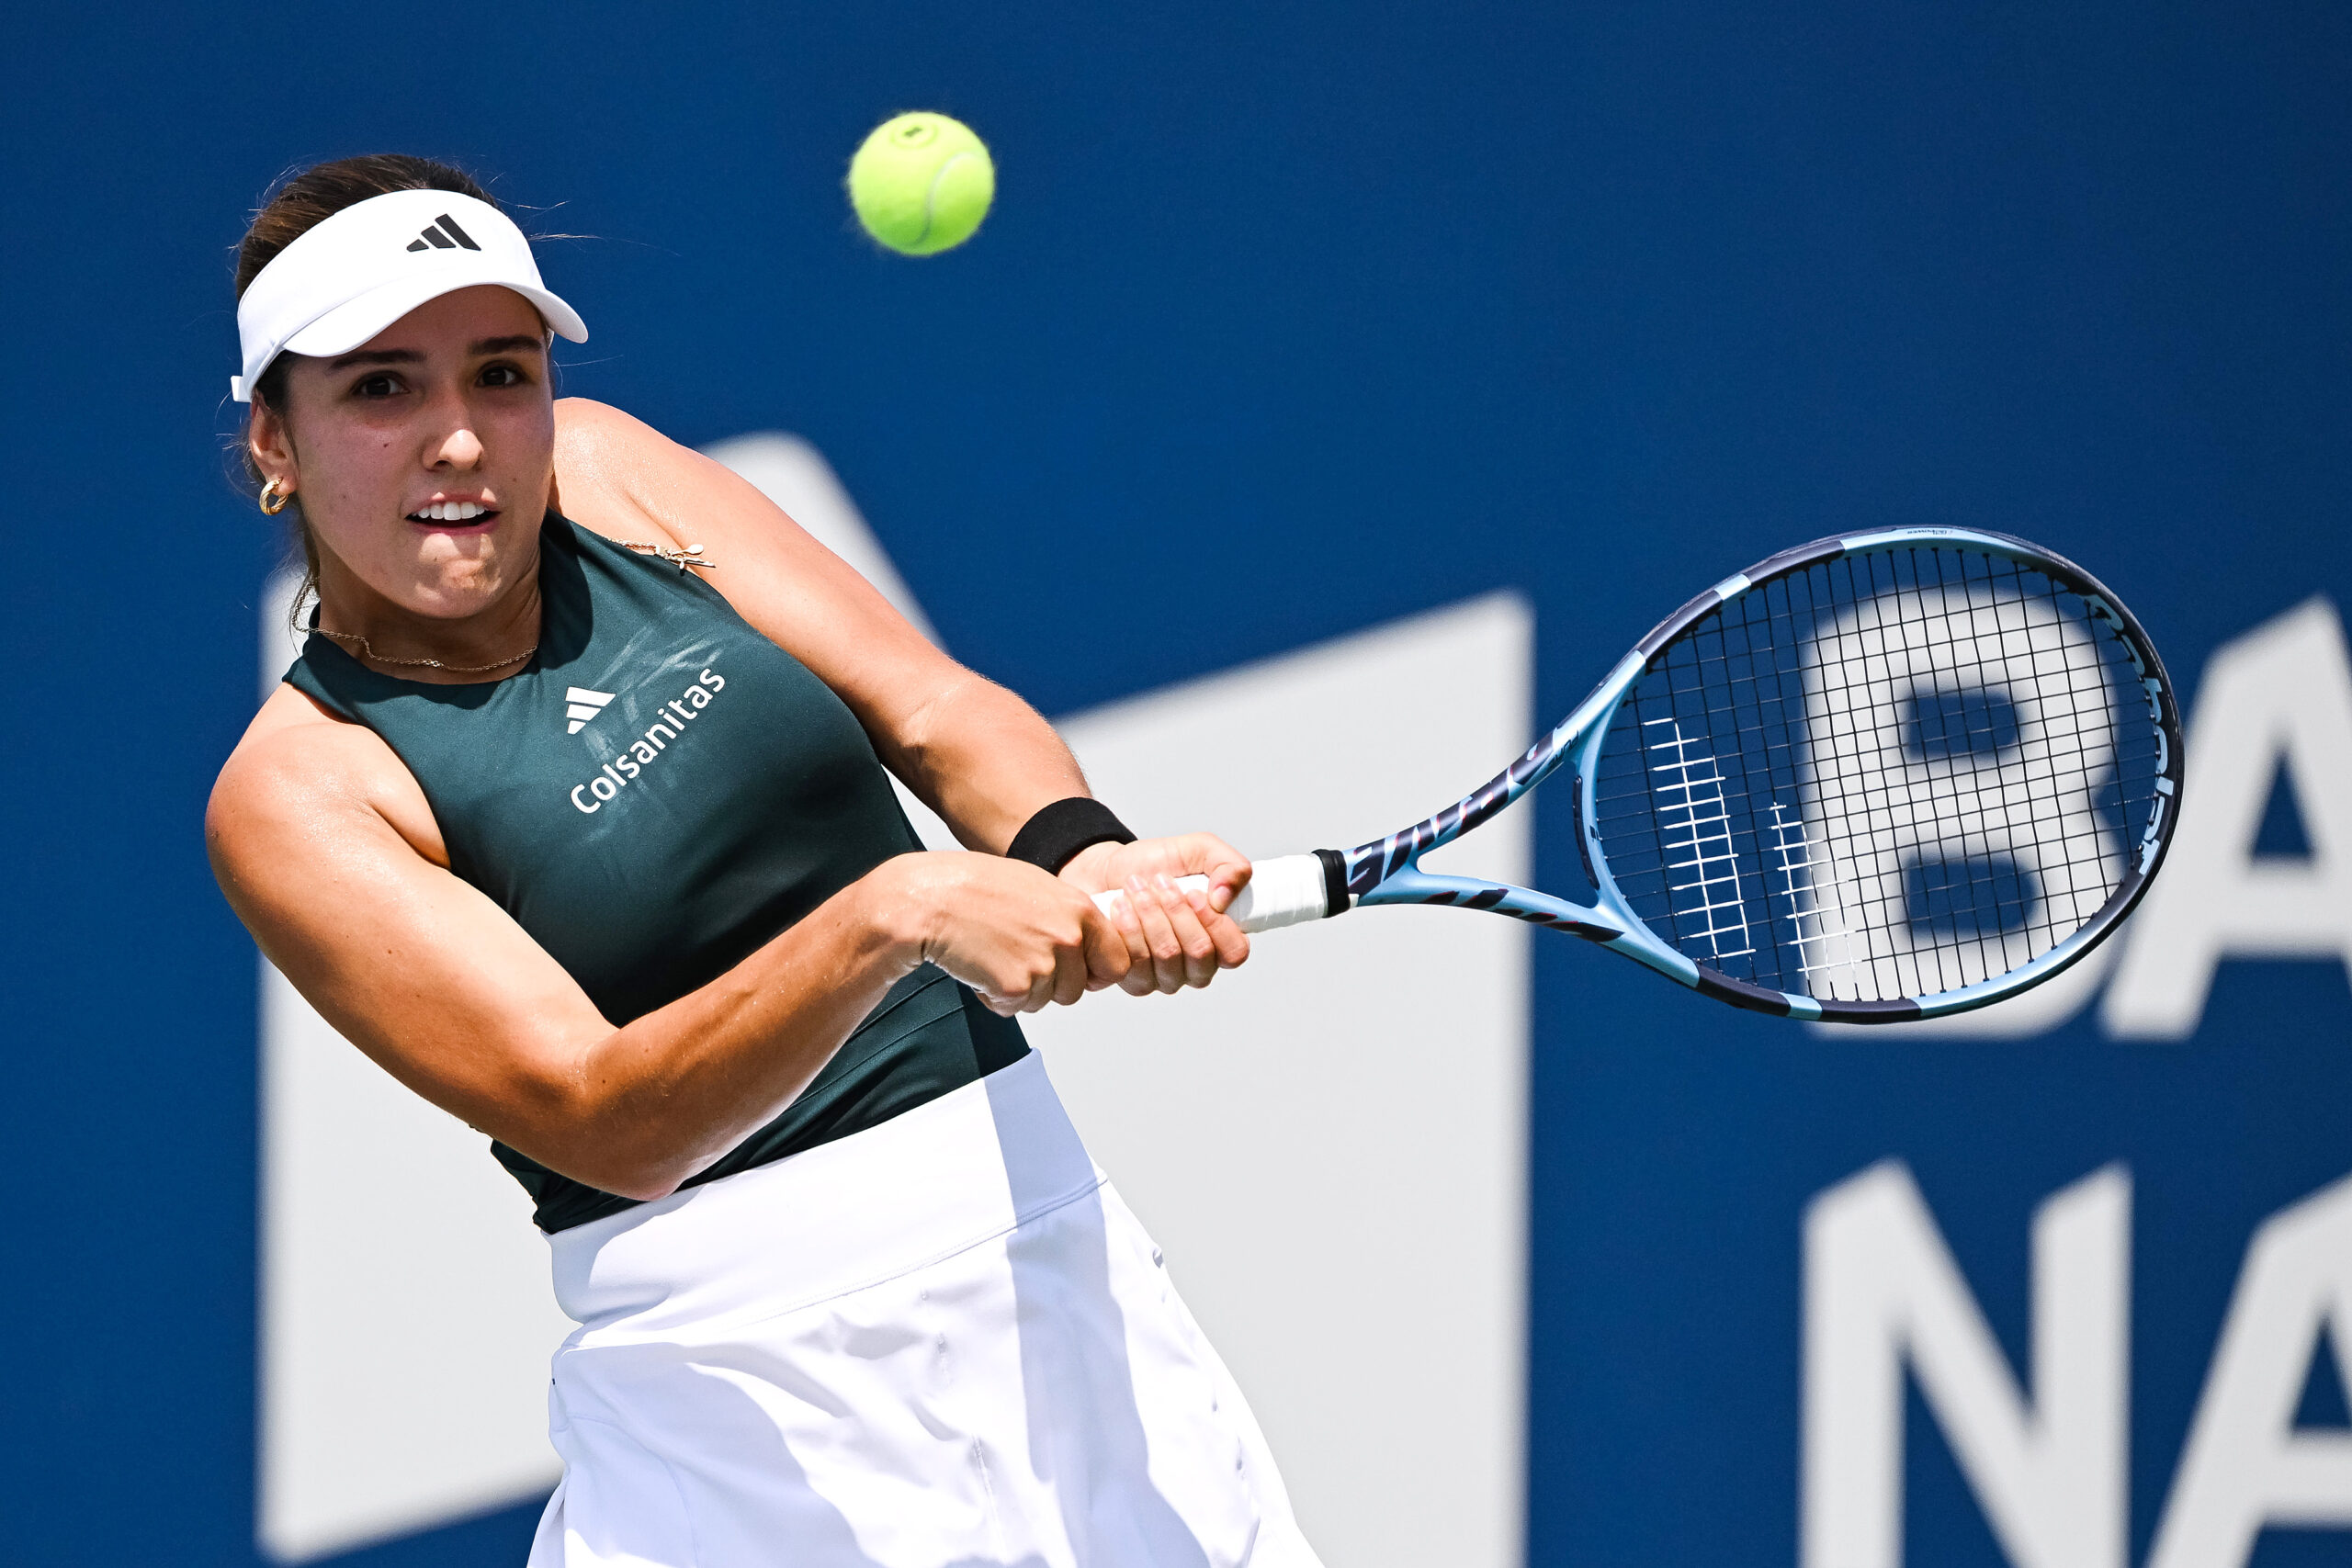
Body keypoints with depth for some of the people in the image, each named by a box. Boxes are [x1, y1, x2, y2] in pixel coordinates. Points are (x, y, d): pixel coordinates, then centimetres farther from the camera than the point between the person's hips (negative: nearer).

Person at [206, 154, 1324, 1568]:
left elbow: (940, 712, 0)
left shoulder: (604, 472, 4)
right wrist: (890, 916, -35)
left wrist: (1074, 857, -23)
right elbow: (597, 1119, -21)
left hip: (1050, 1243, 5)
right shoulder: (297, 793, -10)